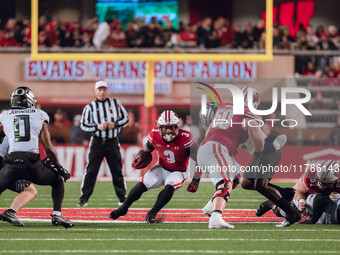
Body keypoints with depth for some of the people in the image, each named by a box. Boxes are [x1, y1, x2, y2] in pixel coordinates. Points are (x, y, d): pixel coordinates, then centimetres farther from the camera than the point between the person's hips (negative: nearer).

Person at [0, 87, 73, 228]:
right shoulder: (40, 116, 15)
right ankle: (56, 214, 11)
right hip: (33, 164, 0)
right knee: (58, 181, 24)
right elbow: (48, 147, 11)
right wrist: (59, 167, 21)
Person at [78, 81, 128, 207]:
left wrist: (115, 124, -9)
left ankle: (122, 197, 16)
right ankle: (84, 198, 0)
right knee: (91, 170, -5)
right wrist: (98, 127, -15)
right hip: (97, 142, -1)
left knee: (117, 170, 6)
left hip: (112, 142, 1)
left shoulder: (116, 103, 6)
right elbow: (84, 125, 0)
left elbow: (125, 118, 9)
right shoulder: (90, 107, 1)